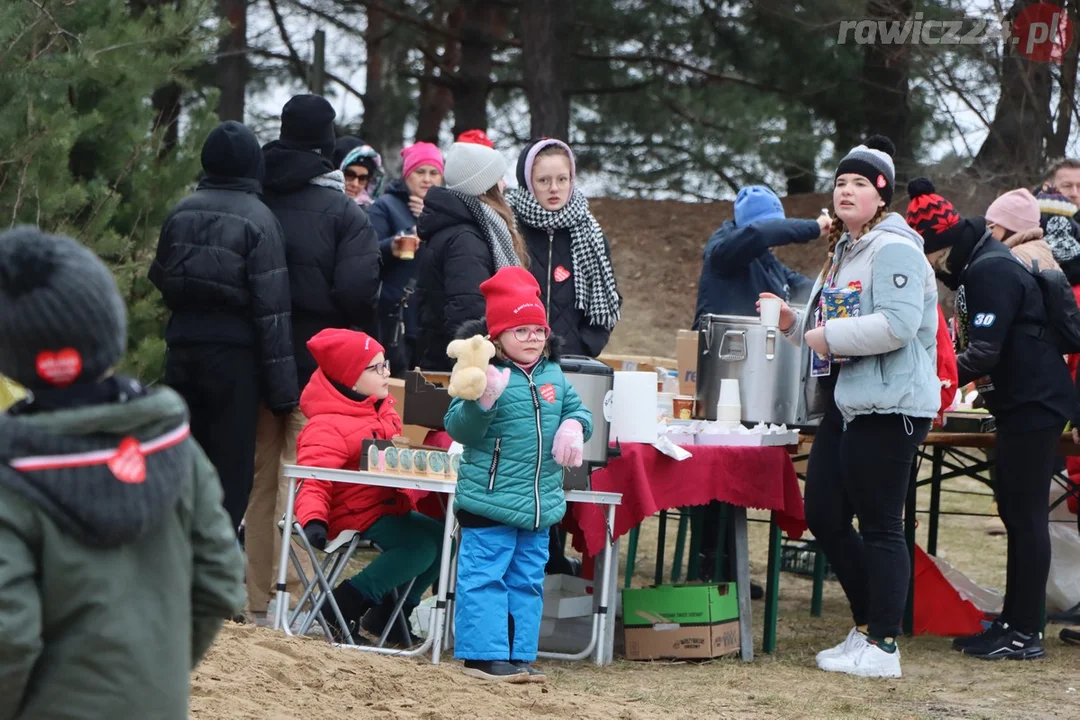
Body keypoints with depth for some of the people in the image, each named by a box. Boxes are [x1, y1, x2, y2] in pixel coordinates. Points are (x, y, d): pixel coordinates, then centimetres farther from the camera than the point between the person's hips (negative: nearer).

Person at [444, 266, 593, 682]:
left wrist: (574, 427, -5)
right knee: (485, 577, -4)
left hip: (540, 504, 7)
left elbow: (578, 411, 18)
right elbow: (458, 429, -17)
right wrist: (481, 402, -35)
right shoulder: (485, 375, -12)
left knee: (528, 579, 12)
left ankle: (519, 655, 19)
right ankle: (485, 655, 0)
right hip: (489, 500, -7)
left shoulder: (552, 375, 9)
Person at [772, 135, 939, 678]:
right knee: (823, 516, 10)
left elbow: (898, 324, -26)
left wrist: (830, 336, -18)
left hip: (888, 408, -10)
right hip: (844, 405, 10)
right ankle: (868, 625, 22)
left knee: (879, 526, -5)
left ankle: (882, 647, 0)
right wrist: (795, 323, 12)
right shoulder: (844, 251, 19)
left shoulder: (894, 250, -12)